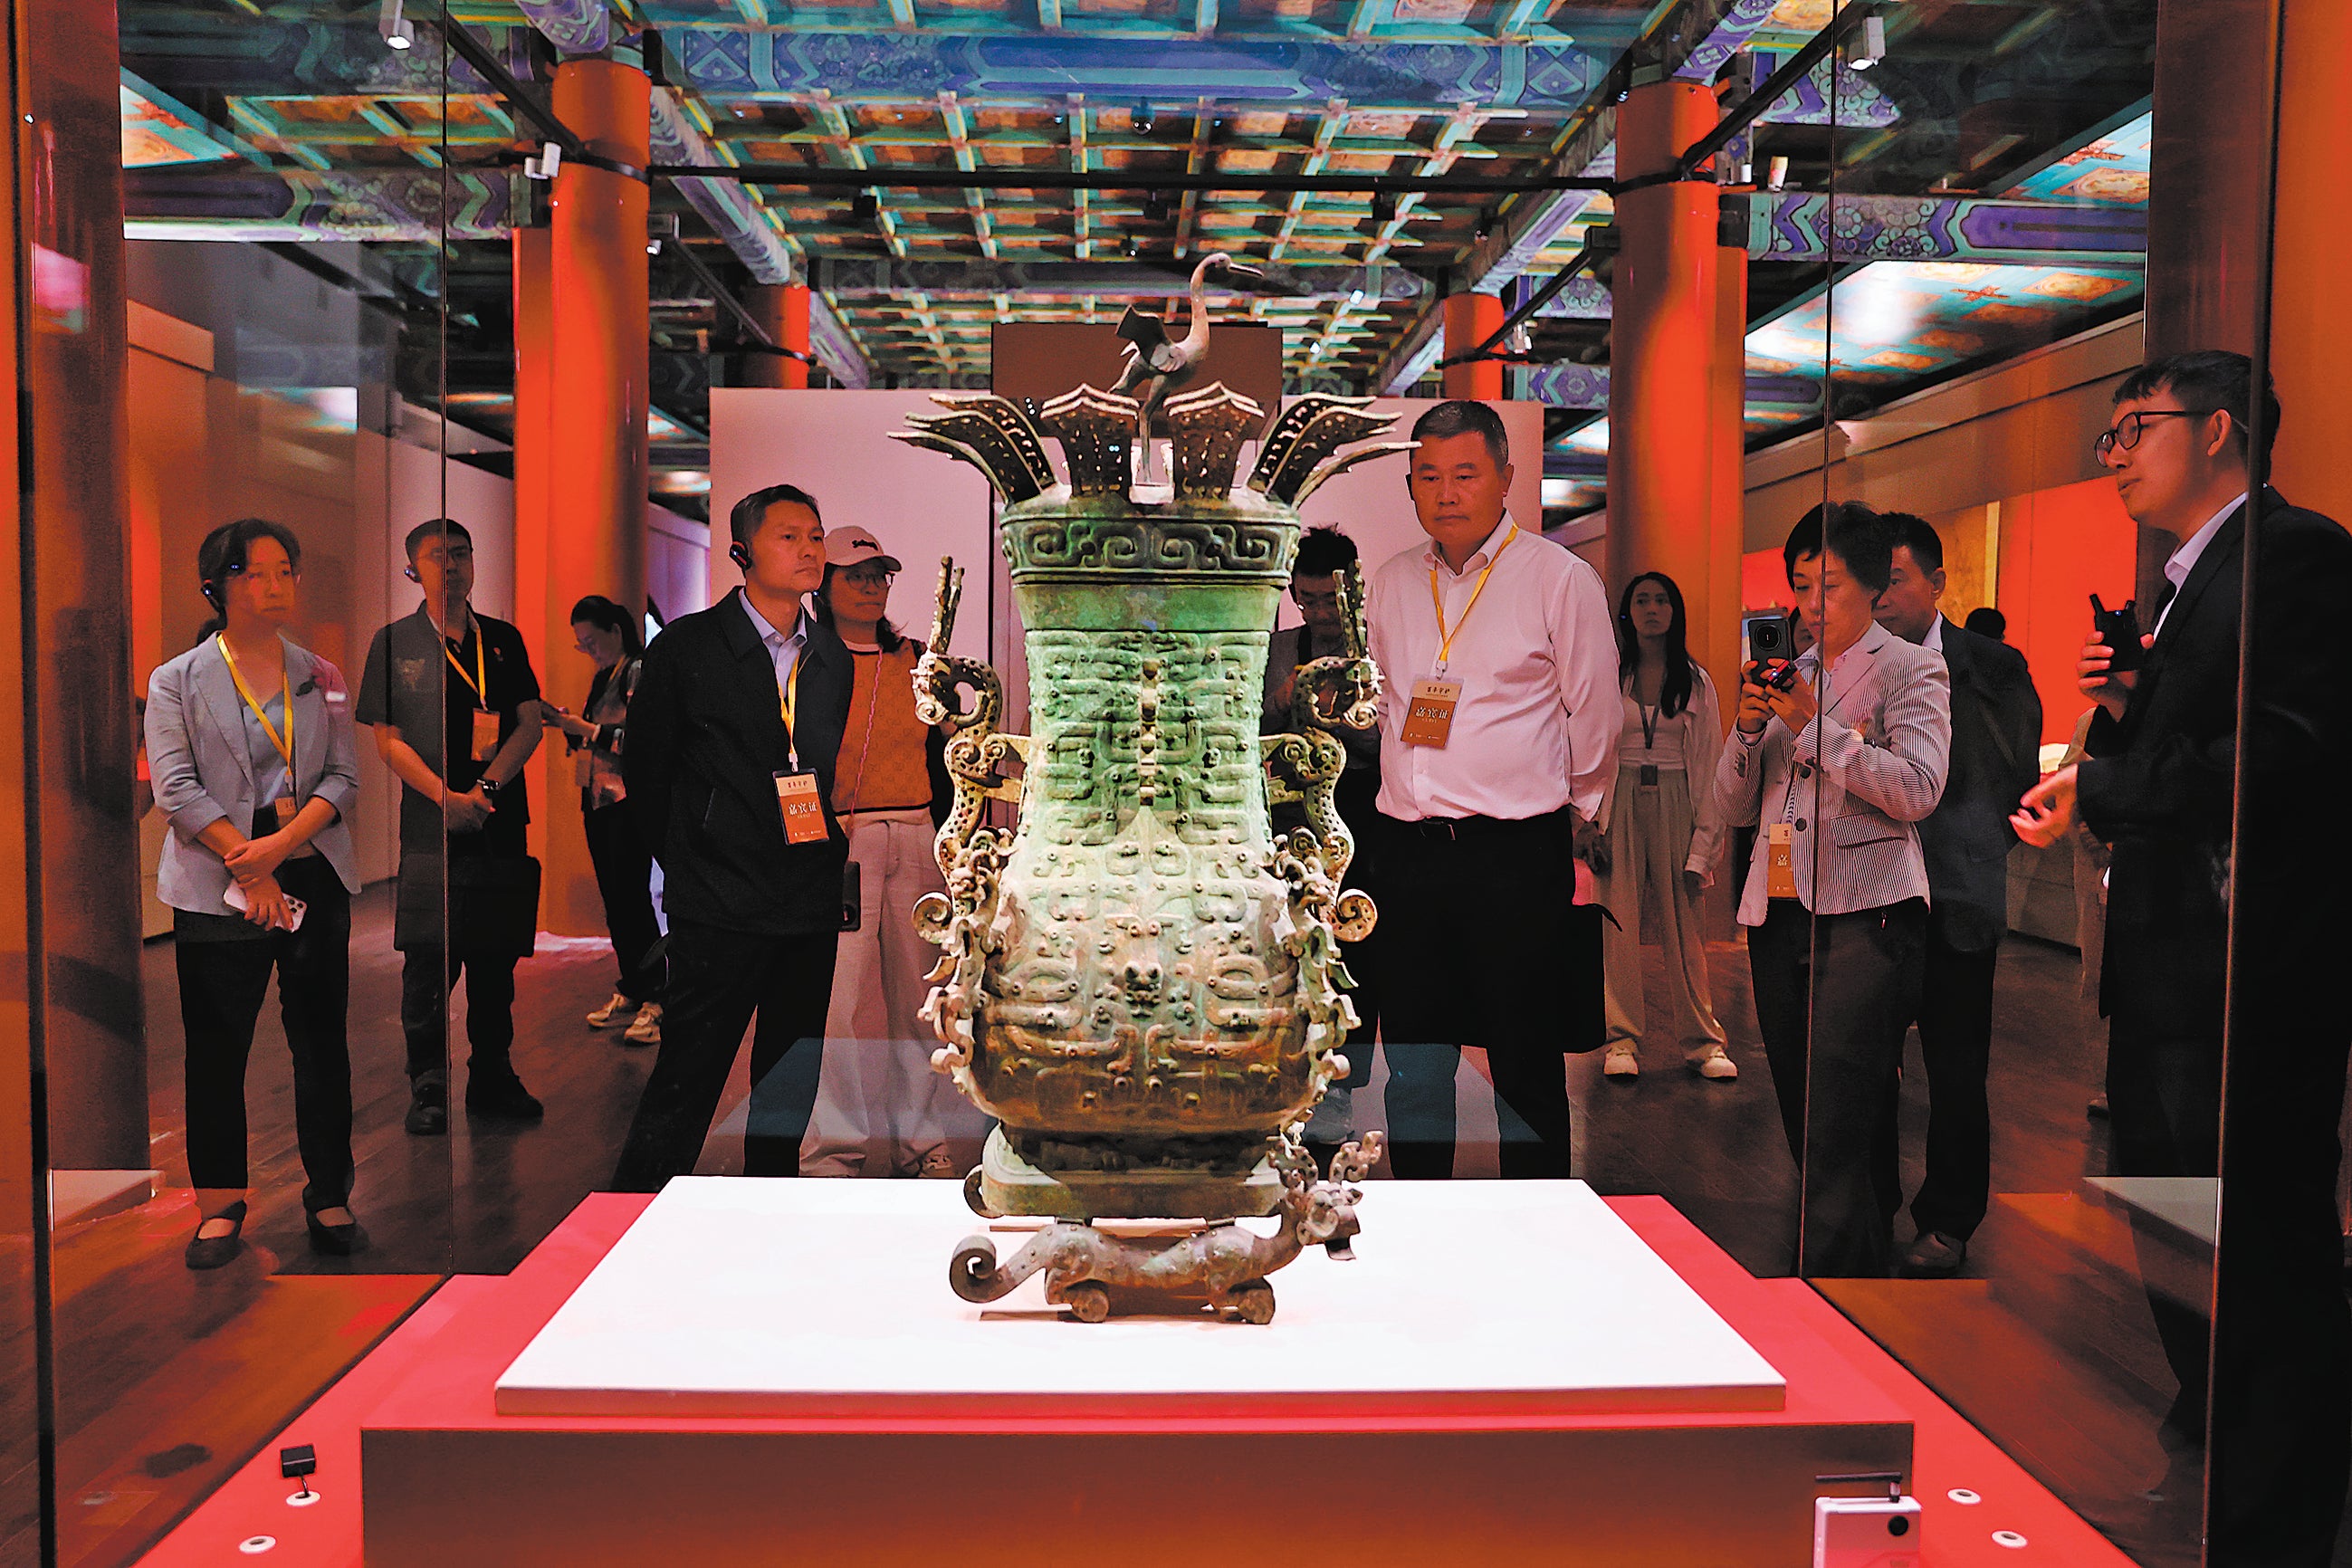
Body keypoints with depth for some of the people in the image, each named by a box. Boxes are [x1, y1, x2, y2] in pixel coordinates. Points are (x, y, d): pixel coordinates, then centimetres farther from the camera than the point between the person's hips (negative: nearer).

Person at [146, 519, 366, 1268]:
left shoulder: (322, 678, 10)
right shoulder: (176, 681, 3)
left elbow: (344, 777, 4)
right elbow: (177, 788, -5)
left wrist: (283, 840, -13)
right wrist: (249, 866, -13)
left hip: (315, 880, 2)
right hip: (219, 890, -2)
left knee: (323, 1042, 4)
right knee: (217, 1050, 3)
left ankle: (329, 1199, 14)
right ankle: (221, 1206, 15)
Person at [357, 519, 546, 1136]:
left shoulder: (503, 639, 11)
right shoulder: (394, 642, 4)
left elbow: (530, 723, 4)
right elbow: (388, 740, -1)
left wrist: (485, 788, -10)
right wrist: (447, 797, -13)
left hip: (500, 824, 3)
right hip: (428, 827, -2)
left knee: (497, 959, 7)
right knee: (428, 962, -2)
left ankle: (493, 1080, 17)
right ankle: (428, 1089, 9)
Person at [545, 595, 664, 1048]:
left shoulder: (641, 672, -9)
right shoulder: (603, 678, 17)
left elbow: (637, 739, -19)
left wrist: (581, 728, -20)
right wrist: (568, 723, 4)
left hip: (630, 801, -9)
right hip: (599, 799, 9)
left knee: (632, 896, -11)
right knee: (613, 898, 9)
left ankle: (655, 1001, -8)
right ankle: (629, 992, 15)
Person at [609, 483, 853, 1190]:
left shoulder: (835, 658, 10)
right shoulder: (686, 647, -4)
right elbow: (645, 772, 3)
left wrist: (834, 862, 8)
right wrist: (689, 866, 5)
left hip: (813, 911, 5)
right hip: (720, 911, -5)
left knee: (789, 1098, 13)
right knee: (683, 1090, -4)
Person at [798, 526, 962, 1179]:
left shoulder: (916, 661, 15)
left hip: (917, 843, 4)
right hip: (839, 843, -4)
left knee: (918, 995, 6)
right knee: (838, 998, -7)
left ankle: (921, 1141, 17)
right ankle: (833, 1148, 5)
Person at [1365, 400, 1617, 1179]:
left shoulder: (1561, 578, -3)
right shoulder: (1392, 583, 12)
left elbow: (1594, 719, 3)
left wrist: (1567, 814, 11)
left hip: (1517, 856, -4)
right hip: (1409, 851, 5)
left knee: (1526, 1066, 2)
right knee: (1412, 1063, 11)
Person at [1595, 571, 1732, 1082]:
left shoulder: (1696, 682, 9)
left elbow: (1710, 763, 7)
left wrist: (1703, 842, -1)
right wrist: (1592, 825, -4)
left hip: (1676, 804, 0)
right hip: (1620, 804, 0)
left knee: (1684, 925, 0)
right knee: (1619, 921, -4)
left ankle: (1702, 1040, 8)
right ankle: (1622, 1040, 4)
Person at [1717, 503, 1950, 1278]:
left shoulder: (1910, 670, 3)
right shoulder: (1789, 676, 19)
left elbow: (1917, 788, -13)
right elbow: (1735, 806, 16)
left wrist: (1816, 726, -13)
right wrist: (1748, 729, -2)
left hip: (1865, 915, -6)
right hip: (1778, 915, 6)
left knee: (1838, 1134, -12)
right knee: (1806, 1122, 10)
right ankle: (1871, 1256, 23)